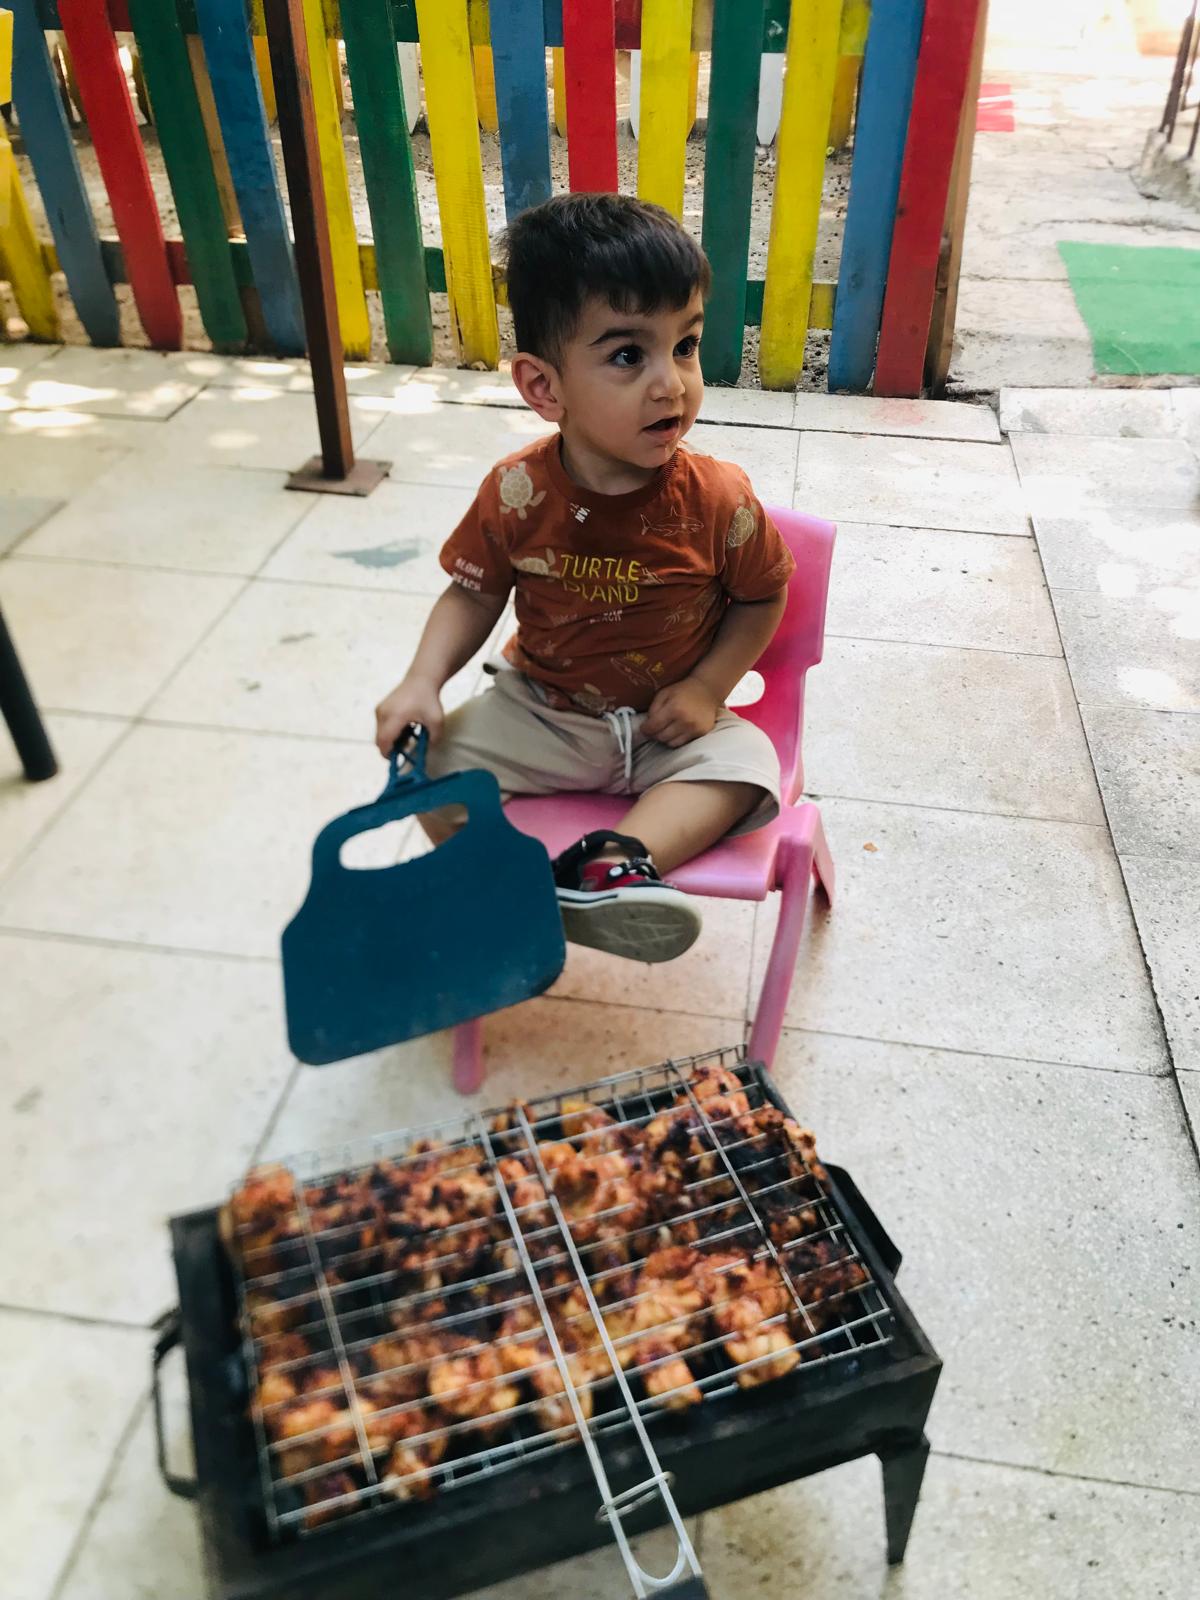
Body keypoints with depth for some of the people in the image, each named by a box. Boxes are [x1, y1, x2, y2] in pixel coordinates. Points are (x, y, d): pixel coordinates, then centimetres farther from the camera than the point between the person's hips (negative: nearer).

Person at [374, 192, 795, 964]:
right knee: (435, 767, -14)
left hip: (668, 724, -1)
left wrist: (709, 686, -15)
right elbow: (476, 592, -4)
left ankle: (615, 861, -37)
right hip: (539, 710, 1)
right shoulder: (517, 493, -16)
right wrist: (423, 682, -18)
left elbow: (762, 596, -3)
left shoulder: (718, 497, -18)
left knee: (745, 761, -25)